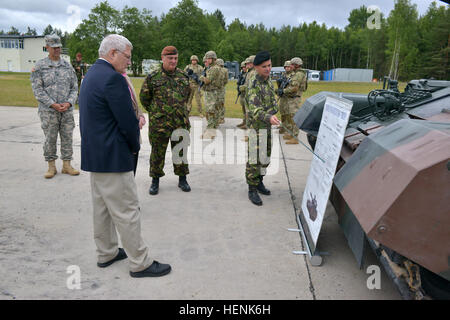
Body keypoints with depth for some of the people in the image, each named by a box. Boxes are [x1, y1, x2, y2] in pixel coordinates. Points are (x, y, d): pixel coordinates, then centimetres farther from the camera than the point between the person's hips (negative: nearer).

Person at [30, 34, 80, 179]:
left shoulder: (67, 66, 8)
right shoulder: (39, 66, 0)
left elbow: (74, 88, 7)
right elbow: (37, 89, -5)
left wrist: (68, 103, -9)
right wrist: (53, 104, -14)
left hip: (67, 110, 3)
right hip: (48, 111, -2)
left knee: (67, 138, 5)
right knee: (50, 139, 4)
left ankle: (66, 165, 16)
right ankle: (51, 166, 15)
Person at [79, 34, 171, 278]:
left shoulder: (92, 74, 13)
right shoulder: (113, 78, -19)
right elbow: (128, 122, -19)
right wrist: (135, 146, -2)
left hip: (93, 154, 10)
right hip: (112, 157, -10)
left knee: (102, 208, 19)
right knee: (127, 212, -1)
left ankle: (106, 253, 33)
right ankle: (140, 263, 11)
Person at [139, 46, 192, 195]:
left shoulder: (183, 76, 7)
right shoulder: (152, 76, -3)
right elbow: (144, 97, 7)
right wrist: (154, 112, 8)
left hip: (181, 122, 3)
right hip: (159, 123, -3)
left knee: (181, 151, 11)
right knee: (157, 152, 6)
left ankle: (182, 179, 25)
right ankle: (155, 180, 21)